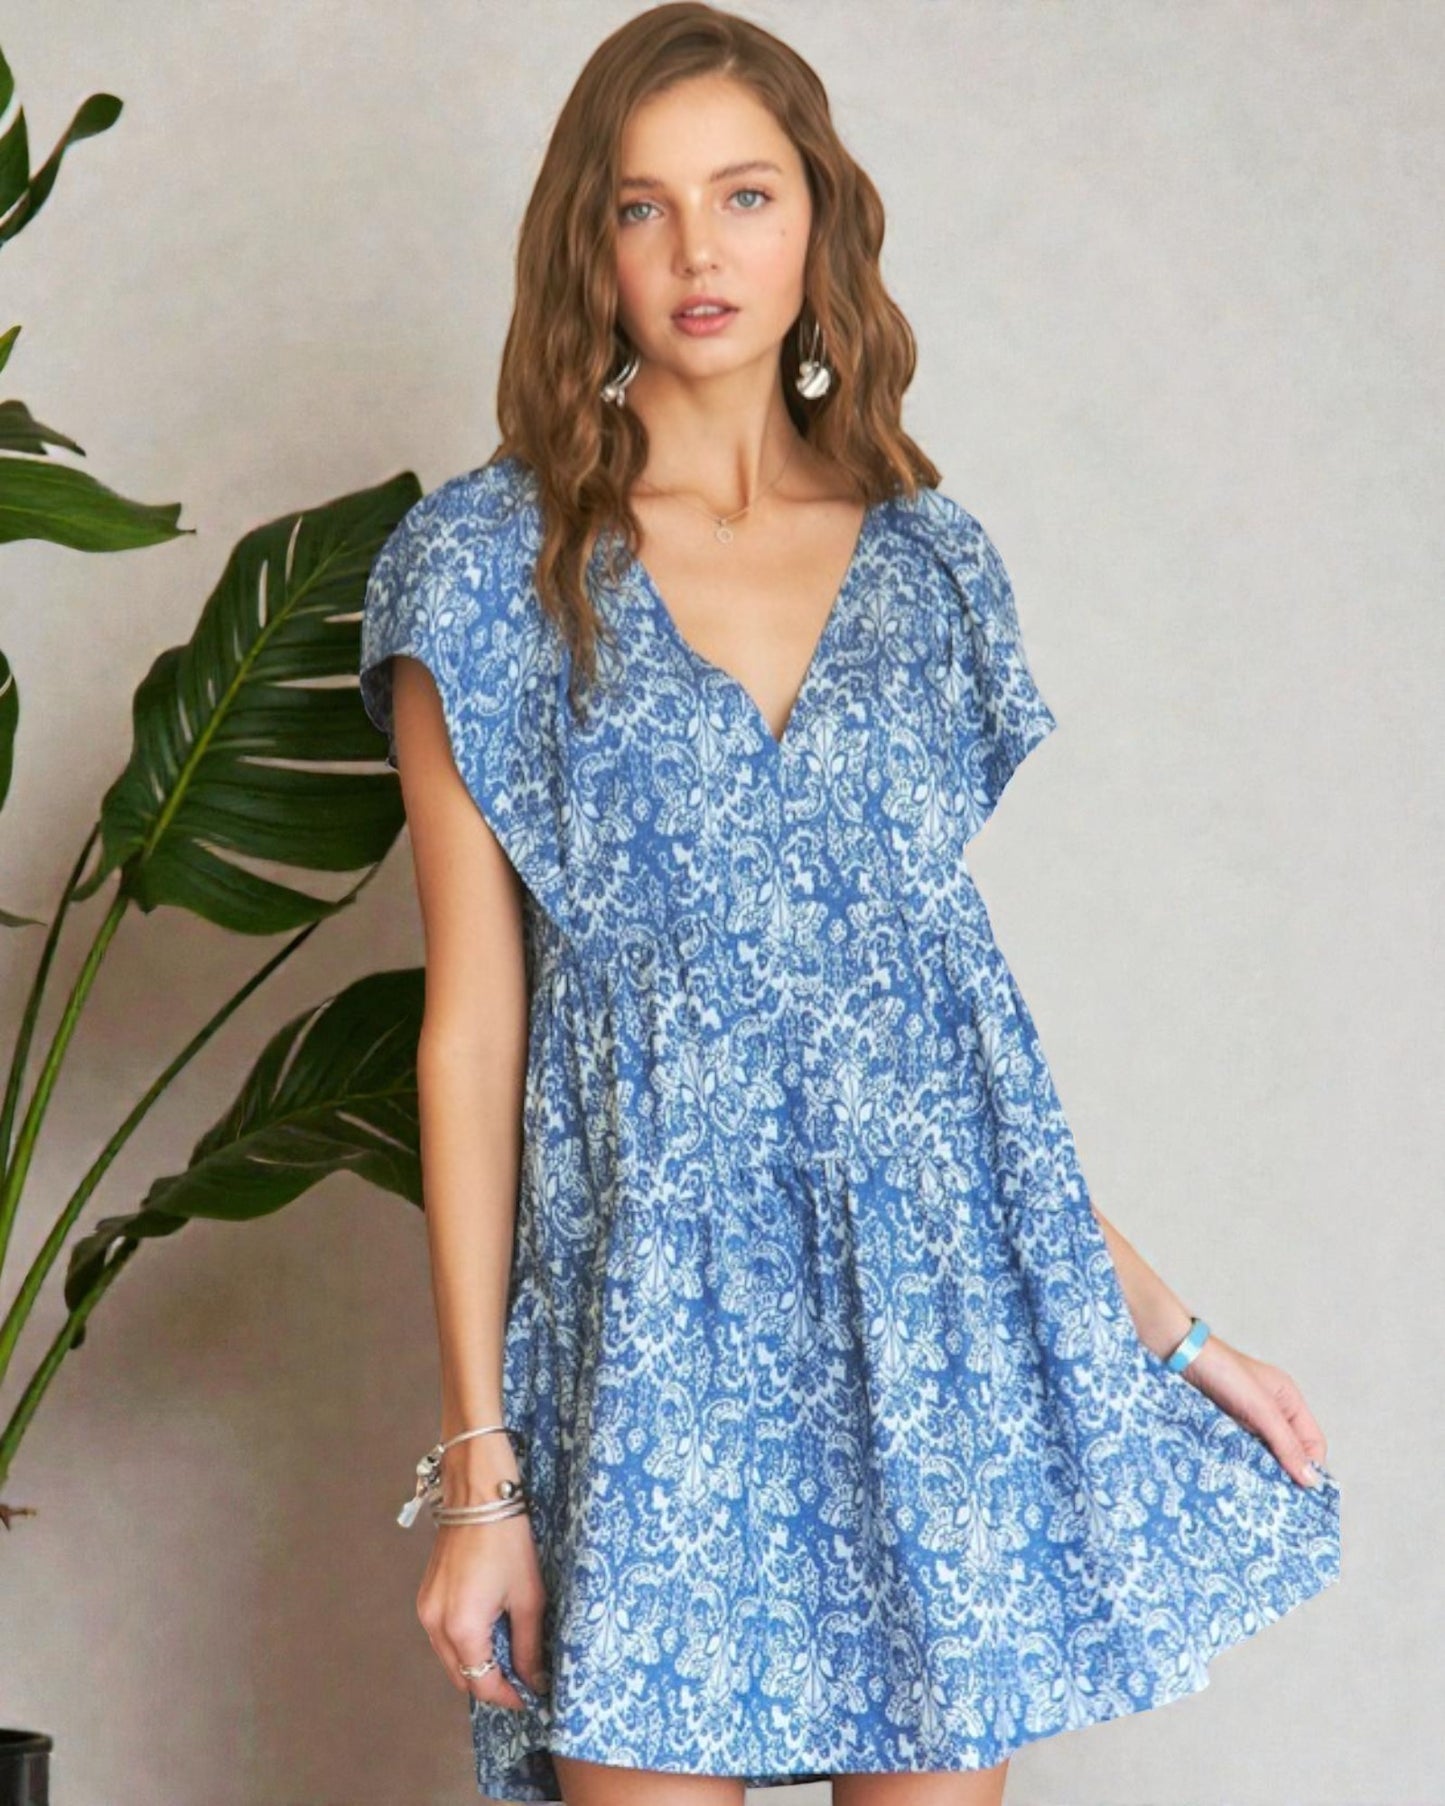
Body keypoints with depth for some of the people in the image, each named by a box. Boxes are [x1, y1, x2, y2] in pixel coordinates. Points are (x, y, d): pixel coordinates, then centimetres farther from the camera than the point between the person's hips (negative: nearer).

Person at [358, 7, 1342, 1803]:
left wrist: (1155, 1316, 12)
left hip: (949, 1272, 3)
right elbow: (472, 1022, -2)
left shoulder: (927, 560, 10)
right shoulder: (489, 568, 0)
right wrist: (479, 1460, -5)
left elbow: (935, 982, 14)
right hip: (660, 1298, -3)